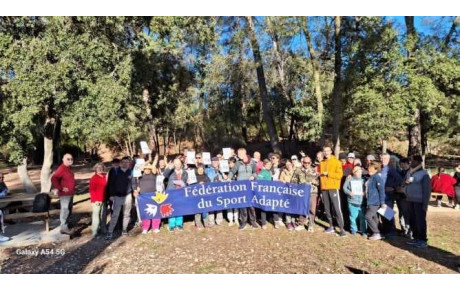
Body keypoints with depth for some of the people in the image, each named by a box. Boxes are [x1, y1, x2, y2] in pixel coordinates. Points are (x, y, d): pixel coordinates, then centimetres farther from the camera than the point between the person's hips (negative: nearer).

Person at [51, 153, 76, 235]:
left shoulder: (68, 168, 13)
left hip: (70, 194, 10)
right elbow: (53, 179, -28)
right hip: (64, 194, -10)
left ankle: (66, 224, 33)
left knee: (69, 210, 19)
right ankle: (64, 228, -1)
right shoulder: (61, 168, -17)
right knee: (65, 210, -7)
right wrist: (61, 188, -23)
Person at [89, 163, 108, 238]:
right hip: (96, 201, -6)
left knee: (104, 215, 13)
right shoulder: (93, 178, -8)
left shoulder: (105, 176, 7)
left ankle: (103, 229, 25)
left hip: (104, 200, 6)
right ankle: (94, 232, 6)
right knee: (96, 215, -2)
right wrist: (95, 200, -14)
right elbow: (92, 190, -10)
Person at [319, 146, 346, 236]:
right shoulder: (322, 163, 13)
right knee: (327, 208, 9)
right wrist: (320, 174, 4)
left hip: (333, 188, -5)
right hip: (324, 188, 5)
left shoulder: (336, 162, -2)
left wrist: (328, 173, -15)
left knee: (337, 208, -8)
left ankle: (342, 229, -3)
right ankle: (331, 227, 19)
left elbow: (340, 175, -10)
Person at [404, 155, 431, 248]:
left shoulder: (424, 173, -9)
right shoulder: (409, 172, 12)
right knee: (412, 220, 11)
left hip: (419, 201, -7)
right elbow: (406, 182, 24)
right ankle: (416, 238, 23)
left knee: (420, 221, -1)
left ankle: (423, 240, 9)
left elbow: (427, 190, -11)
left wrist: (425, 204, -14)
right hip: (410, 200, 7)